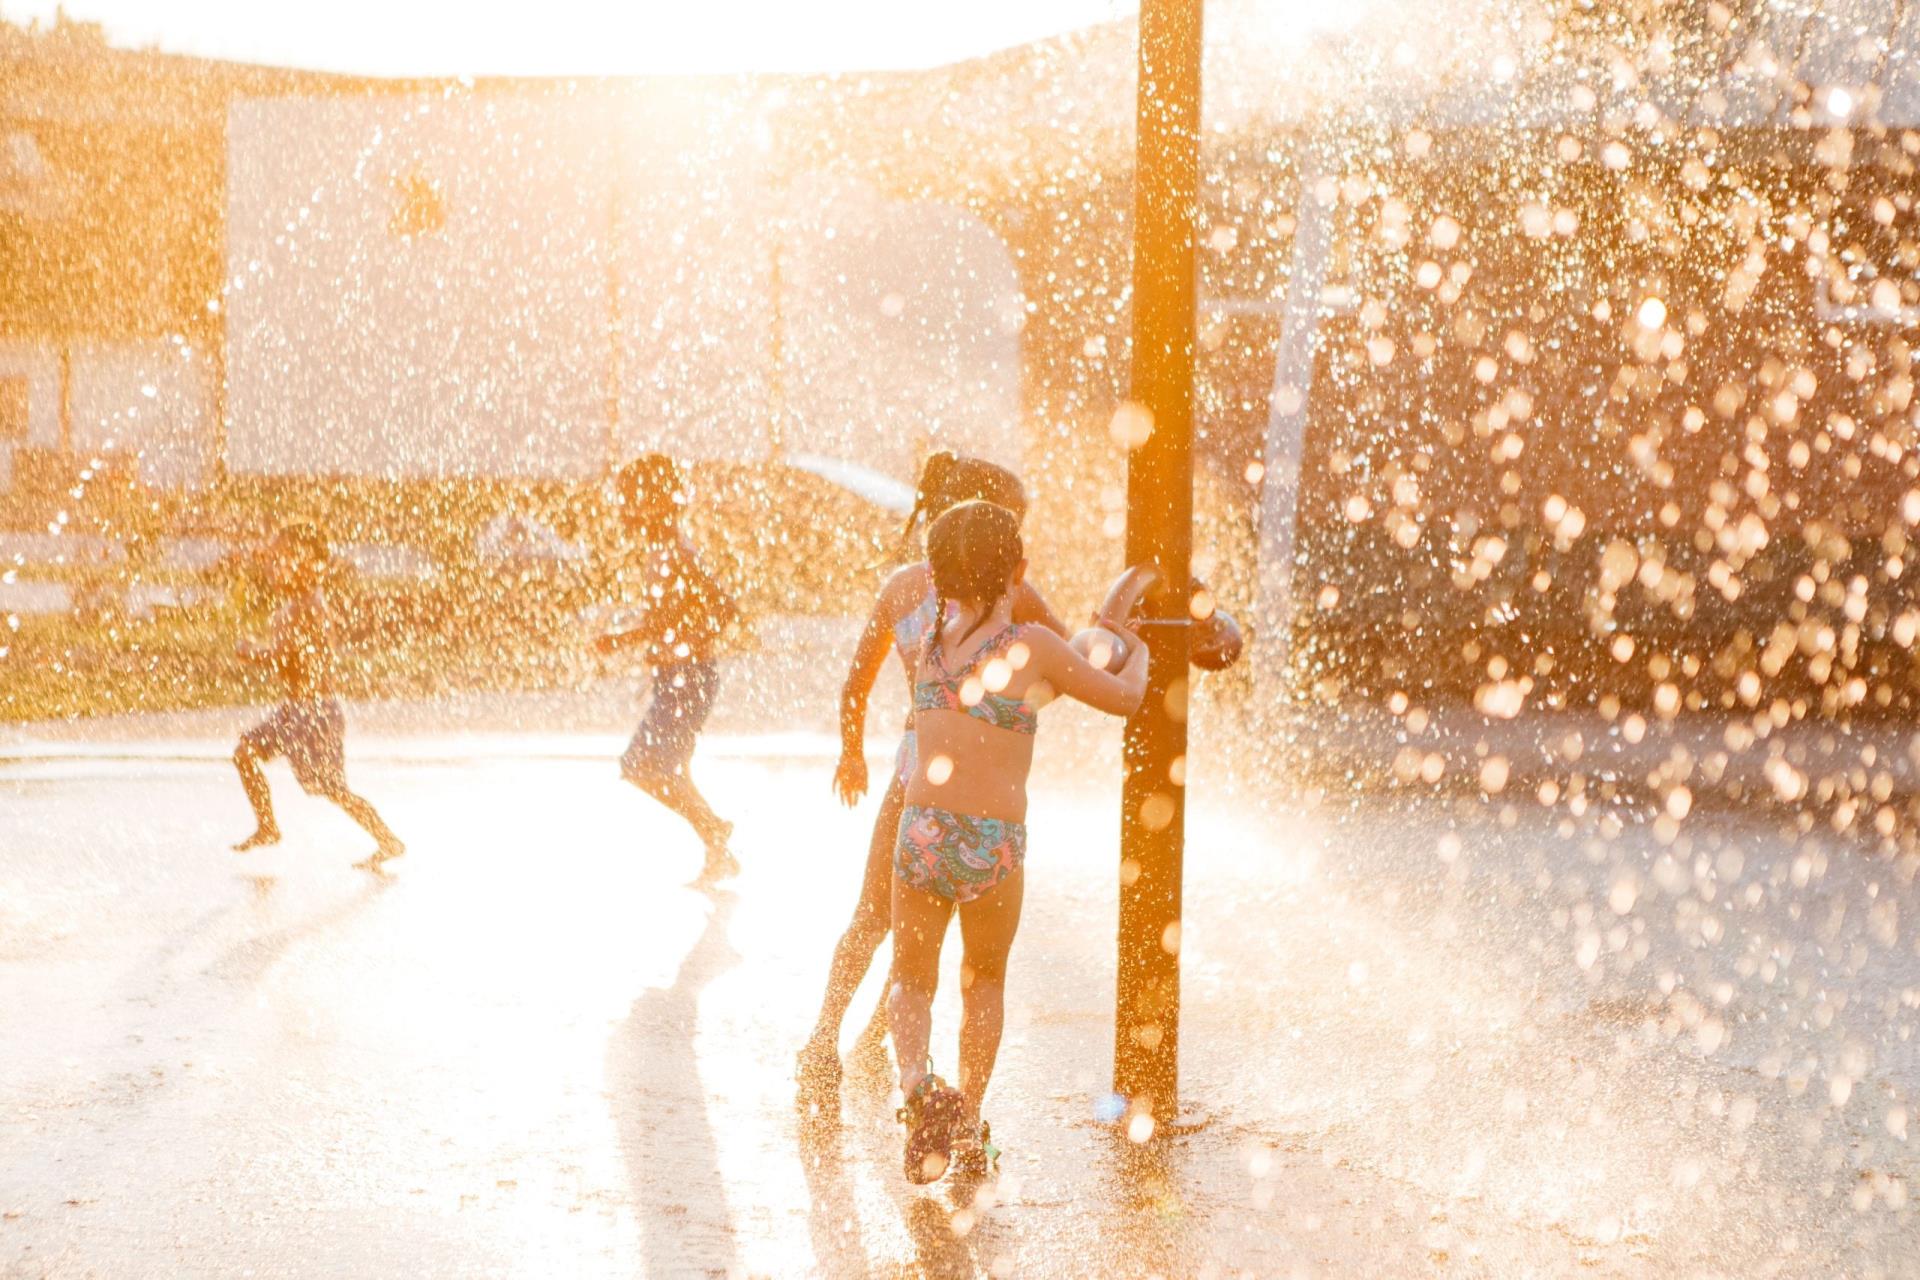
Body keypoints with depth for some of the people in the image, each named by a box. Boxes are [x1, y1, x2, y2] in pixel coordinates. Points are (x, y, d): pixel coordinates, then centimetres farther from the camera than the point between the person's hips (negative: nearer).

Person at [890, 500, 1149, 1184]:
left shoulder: (934, 636, 7)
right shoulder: (1032, 646, -3)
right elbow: (1122, 698, 9)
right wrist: (1137, 654, 30)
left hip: (922, 832, 2)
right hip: (995, 843, -2)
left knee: (911, 978, 19)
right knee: (985, 979, 23)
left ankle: (916, 1078, -10)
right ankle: (969, 1124, 19)